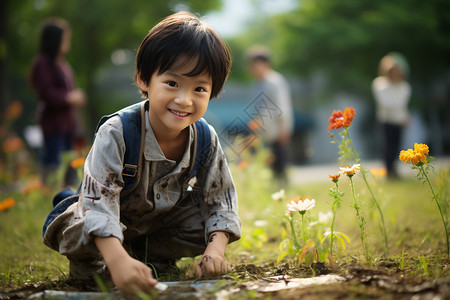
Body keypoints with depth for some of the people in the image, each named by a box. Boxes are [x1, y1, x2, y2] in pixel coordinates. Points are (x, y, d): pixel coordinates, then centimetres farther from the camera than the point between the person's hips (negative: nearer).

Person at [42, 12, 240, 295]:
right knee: (81, 233, -34)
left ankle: (145, 256, -6)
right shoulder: (116, 135, -35)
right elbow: (99, 200, -42)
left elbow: (220, 200, -14)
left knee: (205, 224, -20)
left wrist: (216, 250, -35)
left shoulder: (207, 141, -20)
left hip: (163, 216, 4)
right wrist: (118, 261, -59)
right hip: (115, 220, -4)